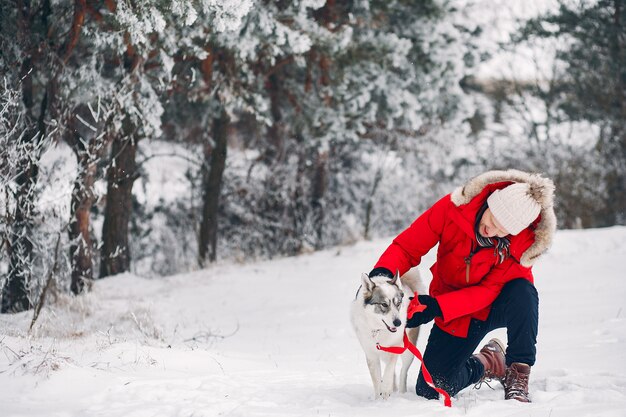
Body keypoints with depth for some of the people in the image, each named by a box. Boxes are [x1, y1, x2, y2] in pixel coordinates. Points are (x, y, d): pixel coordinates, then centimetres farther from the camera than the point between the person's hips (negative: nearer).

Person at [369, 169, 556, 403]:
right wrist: (383, 271, -41)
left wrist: (435, 306, -34)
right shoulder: (454, 207, -24)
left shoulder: (523, 241, -25)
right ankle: (488, 365, 21)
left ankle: (518, 377, -21)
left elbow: (490, 290, -24)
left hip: (499, 306, -1)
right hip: (456, 313, 2)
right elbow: (407, 246, -19)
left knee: (522, 292, -38)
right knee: (430, 390, -7)